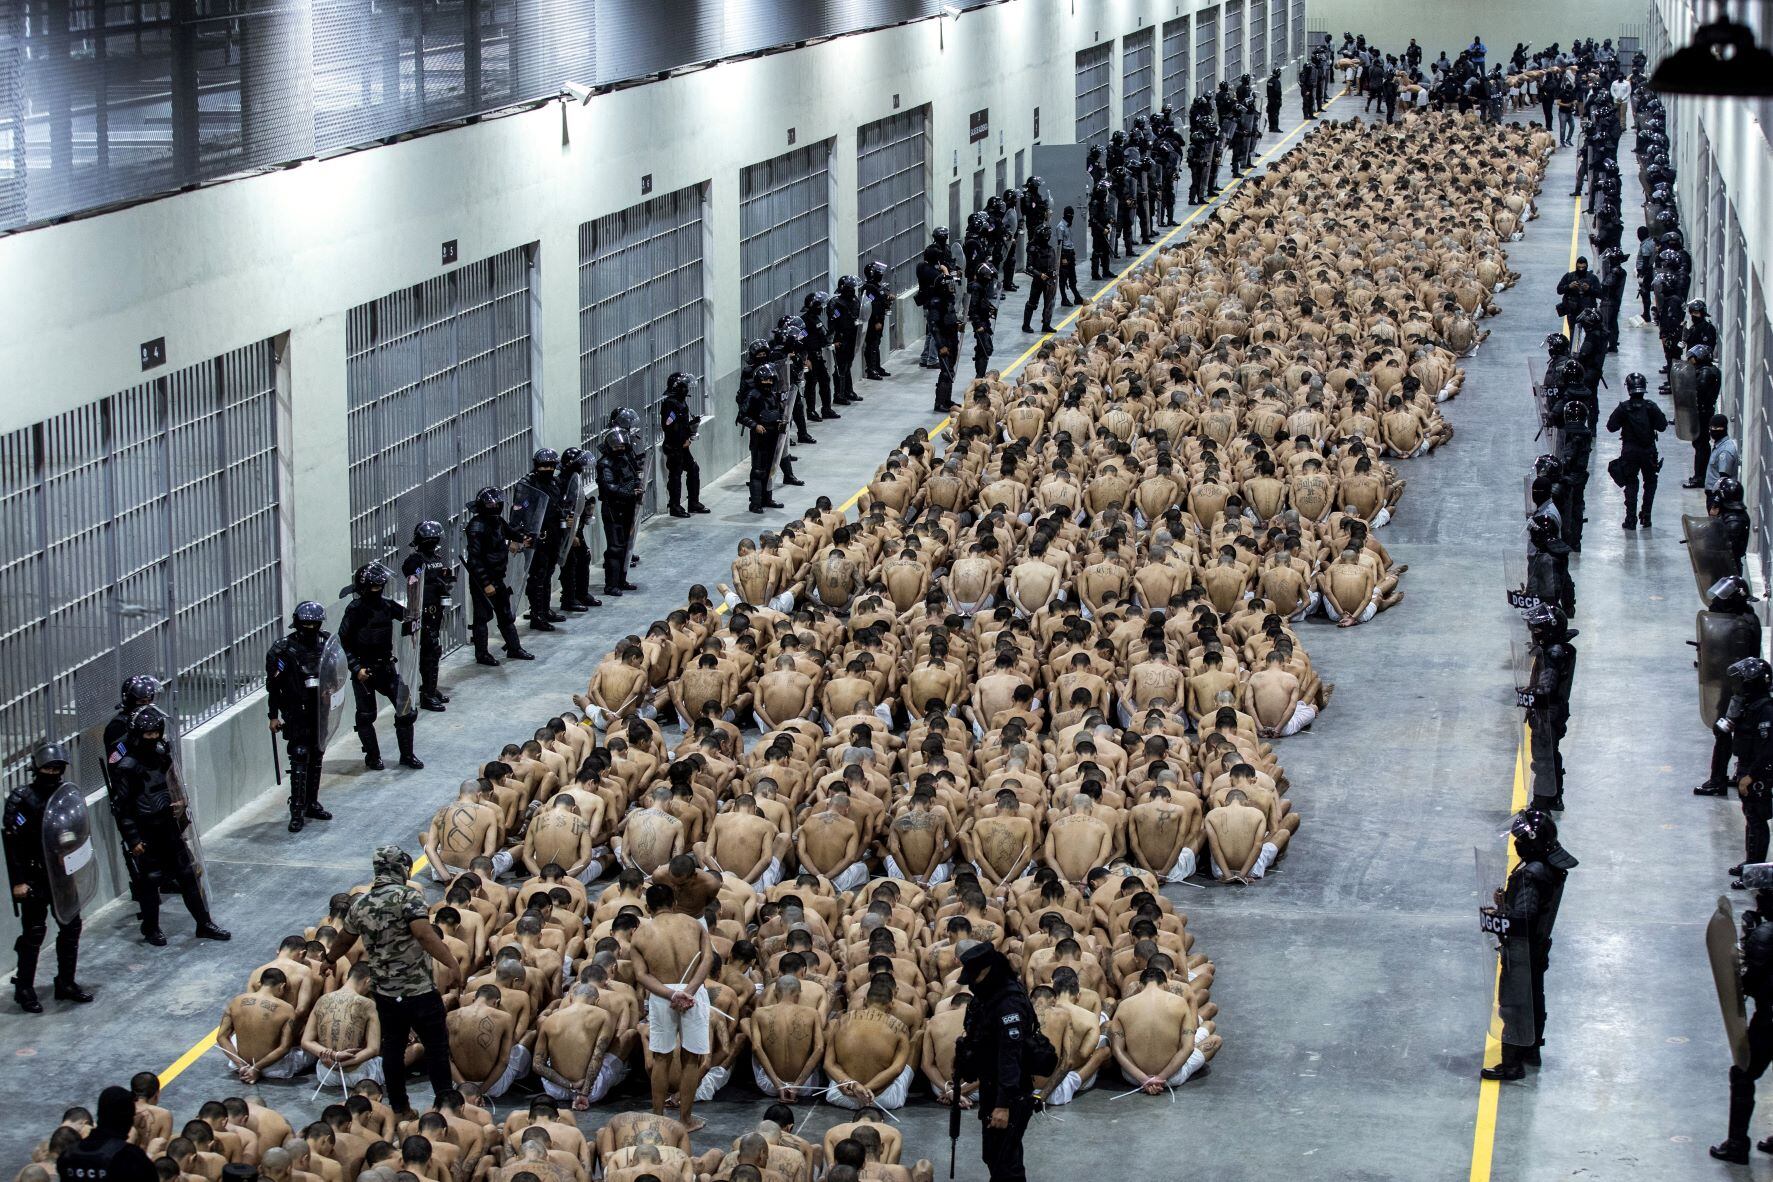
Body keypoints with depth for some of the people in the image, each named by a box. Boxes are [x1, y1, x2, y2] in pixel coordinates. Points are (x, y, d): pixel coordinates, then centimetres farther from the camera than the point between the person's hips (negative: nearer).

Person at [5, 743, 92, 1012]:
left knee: (71, 927, 11)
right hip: (34, 878, -6)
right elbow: (12, 842, -14)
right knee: (34, 932, -2)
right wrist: (17, 881, -17)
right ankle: (24, 989, 9)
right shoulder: (22, 798, -13)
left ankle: (66, 983, 25)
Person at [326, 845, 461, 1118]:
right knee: (436, 1046, 5)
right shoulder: (408, 896, -14)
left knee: (392, 1047, 15)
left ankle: (399, 1109, 21)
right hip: (419, 991, -6)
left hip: (384, 991, 6)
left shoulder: (361, 904, 5)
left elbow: (344, 939, 21)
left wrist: (329, 960, 40)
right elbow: (424, 934, -29)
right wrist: (452, 964, -32)